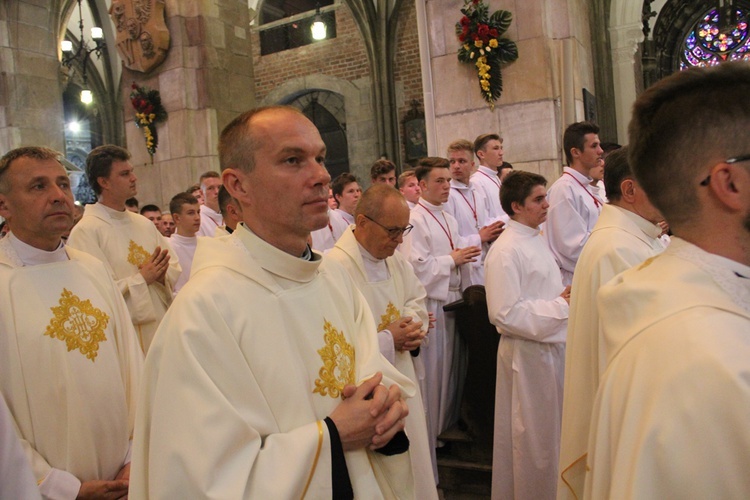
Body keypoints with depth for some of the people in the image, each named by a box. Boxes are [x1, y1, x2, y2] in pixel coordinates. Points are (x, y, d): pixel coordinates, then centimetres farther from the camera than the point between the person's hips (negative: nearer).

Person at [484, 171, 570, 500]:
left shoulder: (536, 239, 10)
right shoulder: (505, 251, -18)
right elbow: (505, 314, -24)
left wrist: (567, 296, 2)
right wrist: (560, 305, -18)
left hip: (553, 347, 9)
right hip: (528, 353, -9)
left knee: (551, 431, 21)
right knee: (533, 436, 7)